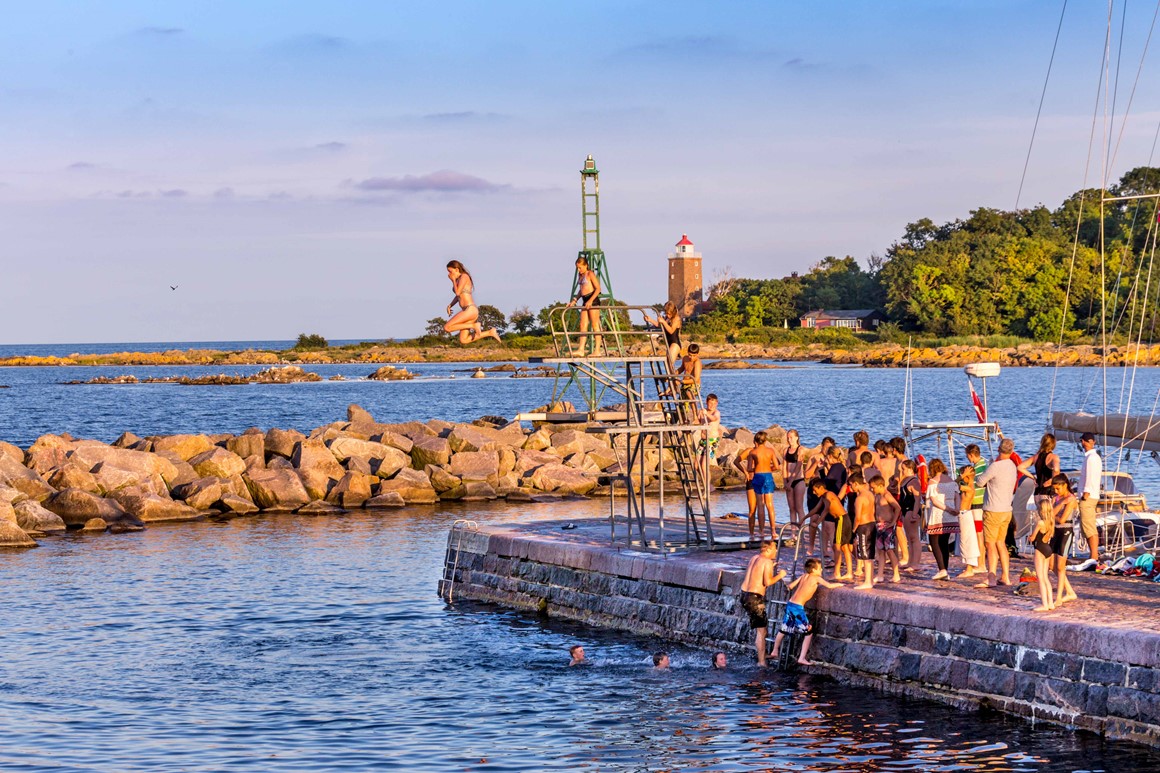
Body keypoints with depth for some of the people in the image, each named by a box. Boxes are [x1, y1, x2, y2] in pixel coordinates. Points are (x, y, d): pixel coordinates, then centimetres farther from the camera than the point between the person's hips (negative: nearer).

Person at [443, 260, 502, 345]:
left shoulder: (464, 276, -7)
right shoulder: (458, 280, 19)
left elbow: (458, 292, -15)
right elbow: (458, 297, 28)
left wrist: (453, 280, -1)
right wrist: (450, 305, 12)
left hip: (470, 310, -9)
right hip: (467, 310, 9)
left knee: (447, 327, -14)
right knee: (463, 341, 5)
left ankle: (474, 326, -9)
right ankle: (490, 333, 7)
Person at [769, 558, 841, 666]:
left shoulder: (803, 576, 13)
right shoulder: (816, 578, -4)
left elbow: (790, 586, 14)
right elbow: (829, 585, -4)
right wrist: (838, 584, 16)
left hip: (790, 604, 7)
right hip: (798, 607, -7)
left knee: (783, 629, 22)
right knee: (809, 633, 4)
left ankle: (775, 652, 37)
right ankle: (802, 658, -1)